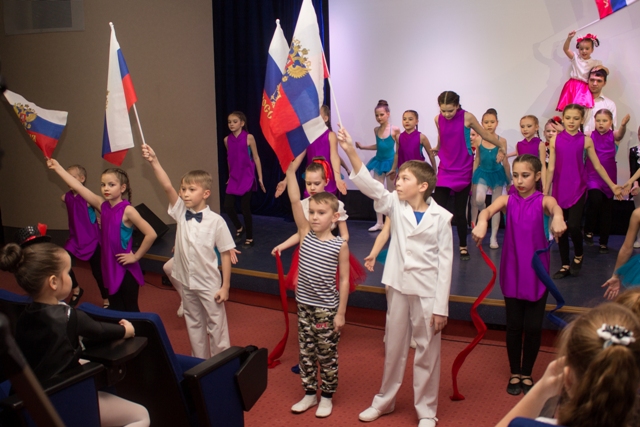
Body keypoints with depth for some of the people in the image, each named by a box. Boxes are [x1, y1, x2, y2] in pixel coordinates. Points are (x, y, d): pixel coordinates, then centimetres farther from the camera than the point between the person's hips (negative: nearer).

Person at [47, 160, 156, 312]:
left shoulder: (127, 210, -18)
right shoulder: (103, 205, 0)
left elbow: (151, 234, -25)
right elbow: (78, 187, -1)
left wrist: (136, 256, -16)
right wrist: (57, 168, -2)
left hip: (126, 268, -6)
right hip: (110, 266, 6)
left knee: (130, 310, 5)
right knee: (115, 310, 17)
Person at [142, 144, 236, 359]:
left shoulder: (216, 221, -15)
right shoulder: (180, 212, -5)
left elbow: (226, 254, -11)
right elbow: (167, 187, -19)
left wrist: (225, 286, -10)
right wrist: (154, 162, -33)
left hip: (209, 284, -5)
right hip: (186, 281, 5)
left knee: (216, 325, 8)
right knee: (193, 324, 18)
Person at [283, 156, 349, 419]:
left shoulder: (340, 245, -11)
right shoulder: (305, 234, -4)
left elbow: (344, 280, -6)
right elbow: (294, 201, -13)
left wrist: (341, 313, -6)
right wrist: (291, 170, -22)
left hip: (327, 309, -3)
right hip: (304, 306, 4)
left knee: (327, 356, 10)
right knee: (306, 353, 15)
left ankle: (327, 397, 27)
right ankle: (309, 394, 31)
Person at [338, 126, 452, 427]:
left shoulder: (441, 217, -9)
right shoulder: (395, 205, -1)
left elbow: (445, 263, -8)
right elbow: (369, 186, -17)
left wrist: (441, 306, -9)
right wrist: (350, 152, -31)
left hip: (427, 292, -3)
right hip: (398, 286, 3)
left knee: (427, 351, 8)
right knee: (393, 346, 16)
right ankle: (385, 400, 34)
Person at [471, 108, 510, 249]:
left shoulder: (502, 141, -7)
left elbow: (505, 162, -1)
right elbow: (477, 160, 5)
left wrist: (509, 180, 3)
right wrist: (472, 177, 5)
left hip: (497, 174, 0)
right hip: (482, 173, 0)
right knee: (478, 200, -24)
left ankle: (493, 238, 14)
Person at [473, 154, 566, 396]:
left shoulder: (543, 200, -4)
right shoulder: (508, 200, -2)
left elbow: (554, 207, -28)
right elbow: (489, 210, -23)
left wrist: (557, 218, -54)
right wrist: (482, 222, -48)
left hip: (537, 274, -1)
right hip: (512, 273, 1)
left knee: (533, 327, 4)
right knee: (513, 325, 8)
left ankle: (527, 374, 25)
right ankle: (514, 373, 26)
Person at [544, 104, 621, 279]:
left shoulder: (585, 140, -2)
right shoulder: (555, 139, -1)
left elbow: (598, 166, 6)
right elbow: (551, 168, 0)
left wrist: (612, 185, 8)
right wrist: (545, 191, 0)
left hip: (578, 188, -1)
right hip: (559, 189, 1)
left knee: (573, 226, -12)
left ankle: (578, 255, 18)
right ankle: (565, 265, 20)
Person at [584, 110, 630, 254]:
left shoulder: (613, 135, -1)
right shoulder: (590, 136, 0)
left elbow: (620, 134, -23)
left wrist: (623, 125, -45)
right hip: (592, 176, -1)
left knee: (607, 210, 7)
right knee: (595, 200, -25)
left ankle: (604, 243, 20)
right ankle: (588, 230, -1)